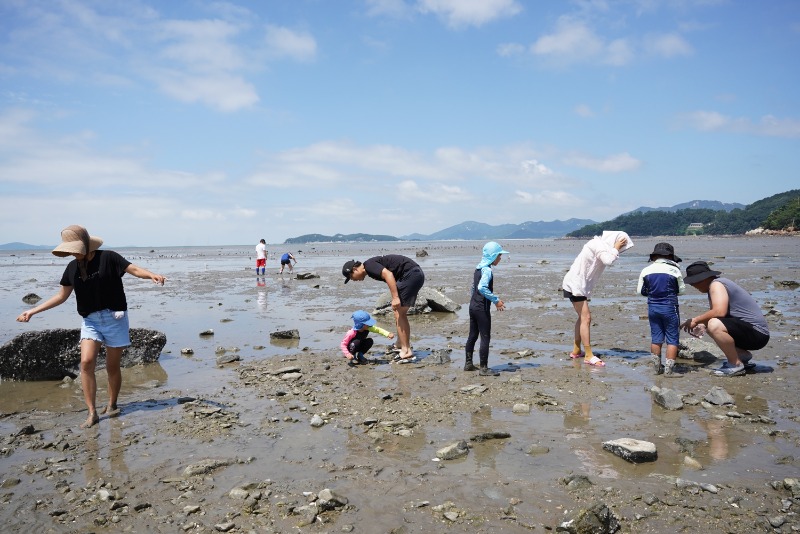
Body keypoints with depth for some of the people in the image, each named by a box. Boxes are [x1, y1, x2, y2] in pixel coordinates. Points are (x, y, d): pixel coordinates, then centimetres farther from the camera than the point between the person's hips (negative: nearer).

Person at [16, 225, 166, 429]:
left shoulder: (108, 258, -9)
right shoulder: (72, 267, 7)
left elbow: (134, 270, -14)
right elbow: (61, 296, 15)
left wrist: (152, 275, -34)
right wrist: (33, 311, 14)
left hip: (114, 318, -4)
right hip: (90, 320, 4)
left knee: (112, 366, 5)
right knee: (86, 362, -12)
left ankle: (112, 405, 26)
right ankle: (92, 413, -4)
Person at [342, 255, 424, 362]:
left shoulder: (368, 265, -7)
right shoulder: (373, 269, 20)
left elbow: (388, 274, -22)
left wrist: (395, 298, -25)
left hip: (411, 274, -10)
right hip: (417, 274, 10)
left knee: (398, 314, -7)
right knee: (401, 314, 17)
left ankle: (406, 352, -6)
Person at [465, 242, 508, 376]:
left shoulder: (478, 268, 11)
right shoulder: (487, 270, -16)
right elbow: (482, 288, -30)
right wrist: (496, 300, -24)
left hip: (473, 305, 9)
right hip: (482, 308, -9)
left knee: (472, 335, 16)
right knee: (485, 337, -3)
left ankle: (468, 363, 25)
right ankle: (484, 368, 0)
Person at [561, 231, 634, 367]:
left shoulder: (600, 244, 13)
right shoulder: (598, 245, -16)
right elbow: (608, 261, -30)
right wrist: (615, 249, -16)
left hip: (578, 285, 11)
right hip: (575, 285, -11)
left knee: (583, 317, 17)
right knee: (586, 318, -11)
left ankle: (576, 350, 26)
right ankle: (588, 355, -9)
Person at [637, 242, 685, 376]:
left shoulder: (646, 270, 1)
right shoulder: (675, 270, -6)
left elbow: (640, 291, 5)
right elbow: (682, 290, 2)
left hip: (652, 307, 3)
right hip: (669, 307, -3)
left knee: (656, 338, 12)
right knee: (672, 338, 4)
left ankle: (657, 367, 18)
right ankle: (669, 369, 2)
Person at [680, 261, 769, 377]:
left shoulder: (716, 284, -15)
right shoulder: (718, 284, 16)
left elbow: (719, 311, -30)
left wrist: (696, 320, -18)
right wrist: (702, 324, 5)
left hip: (757, 333, -11)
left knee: (714, 325, -32)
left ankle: (736, 365, -14)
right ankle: (743, 356, 19)